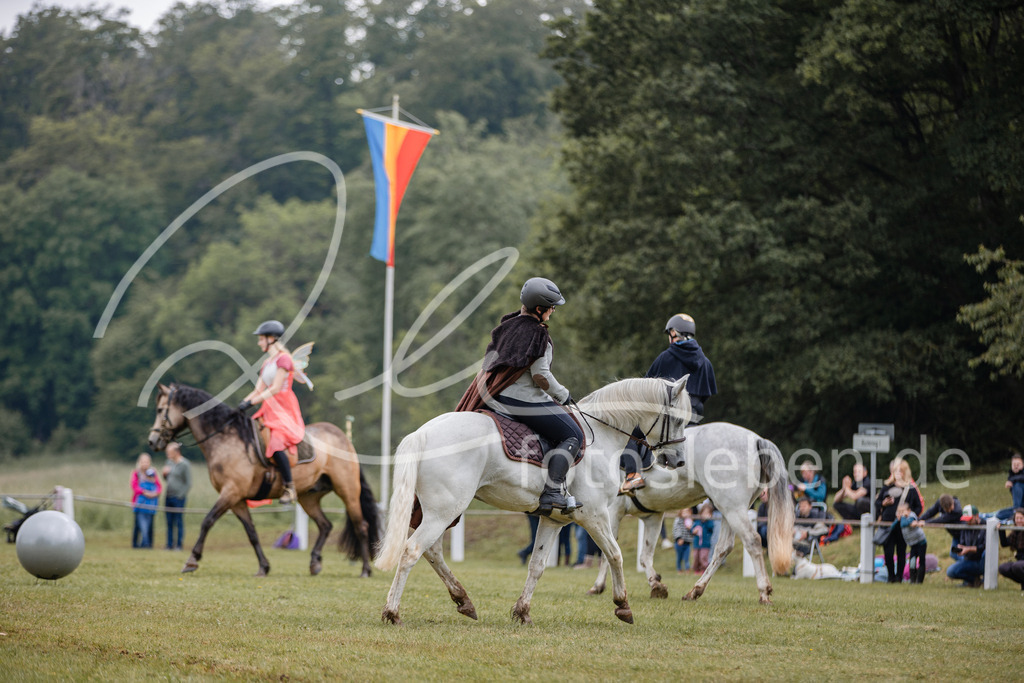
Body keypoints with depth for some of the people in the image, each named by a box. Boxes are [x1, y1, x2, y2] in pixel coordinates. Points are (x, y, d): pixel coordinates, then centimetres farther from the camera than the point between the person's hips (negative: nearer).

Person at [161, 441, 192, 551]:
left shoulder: (184, 465, -10)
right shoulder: (170, 462, 12)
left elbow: (188, 483, -10)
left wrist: (181, 495, -15)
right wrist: (165, 474, 0)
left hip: (178, 497, -7)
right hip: (168, 497, 7)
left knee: (178, 522, -2)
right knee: (169, 522, 8)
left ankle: (178, 545, 3)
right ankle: (169, 545, 13)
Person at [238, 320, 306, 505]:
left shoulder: (283, 359, -8)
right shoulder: (267, 363, 20)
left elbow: (275, 389, -15)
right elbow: (259, 389, 17)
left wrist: (251, 402, -18)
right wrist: (243, 403, 0)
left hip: (284, 411, -10)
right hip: (269, 410, 10)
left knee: (276, 445, -29)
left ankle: (290, 488, -22)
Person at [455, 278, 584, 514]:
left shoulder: (505, 326, 11)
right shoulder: (538, 334, -15)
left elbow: (488, 364, 17)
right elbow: (541, 375, -19)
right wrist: (563, 395, -4)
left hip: (494, 397, 9)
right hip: (523, 401, -9)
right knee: (572, 436, -1)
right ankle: (552, 491, -14)